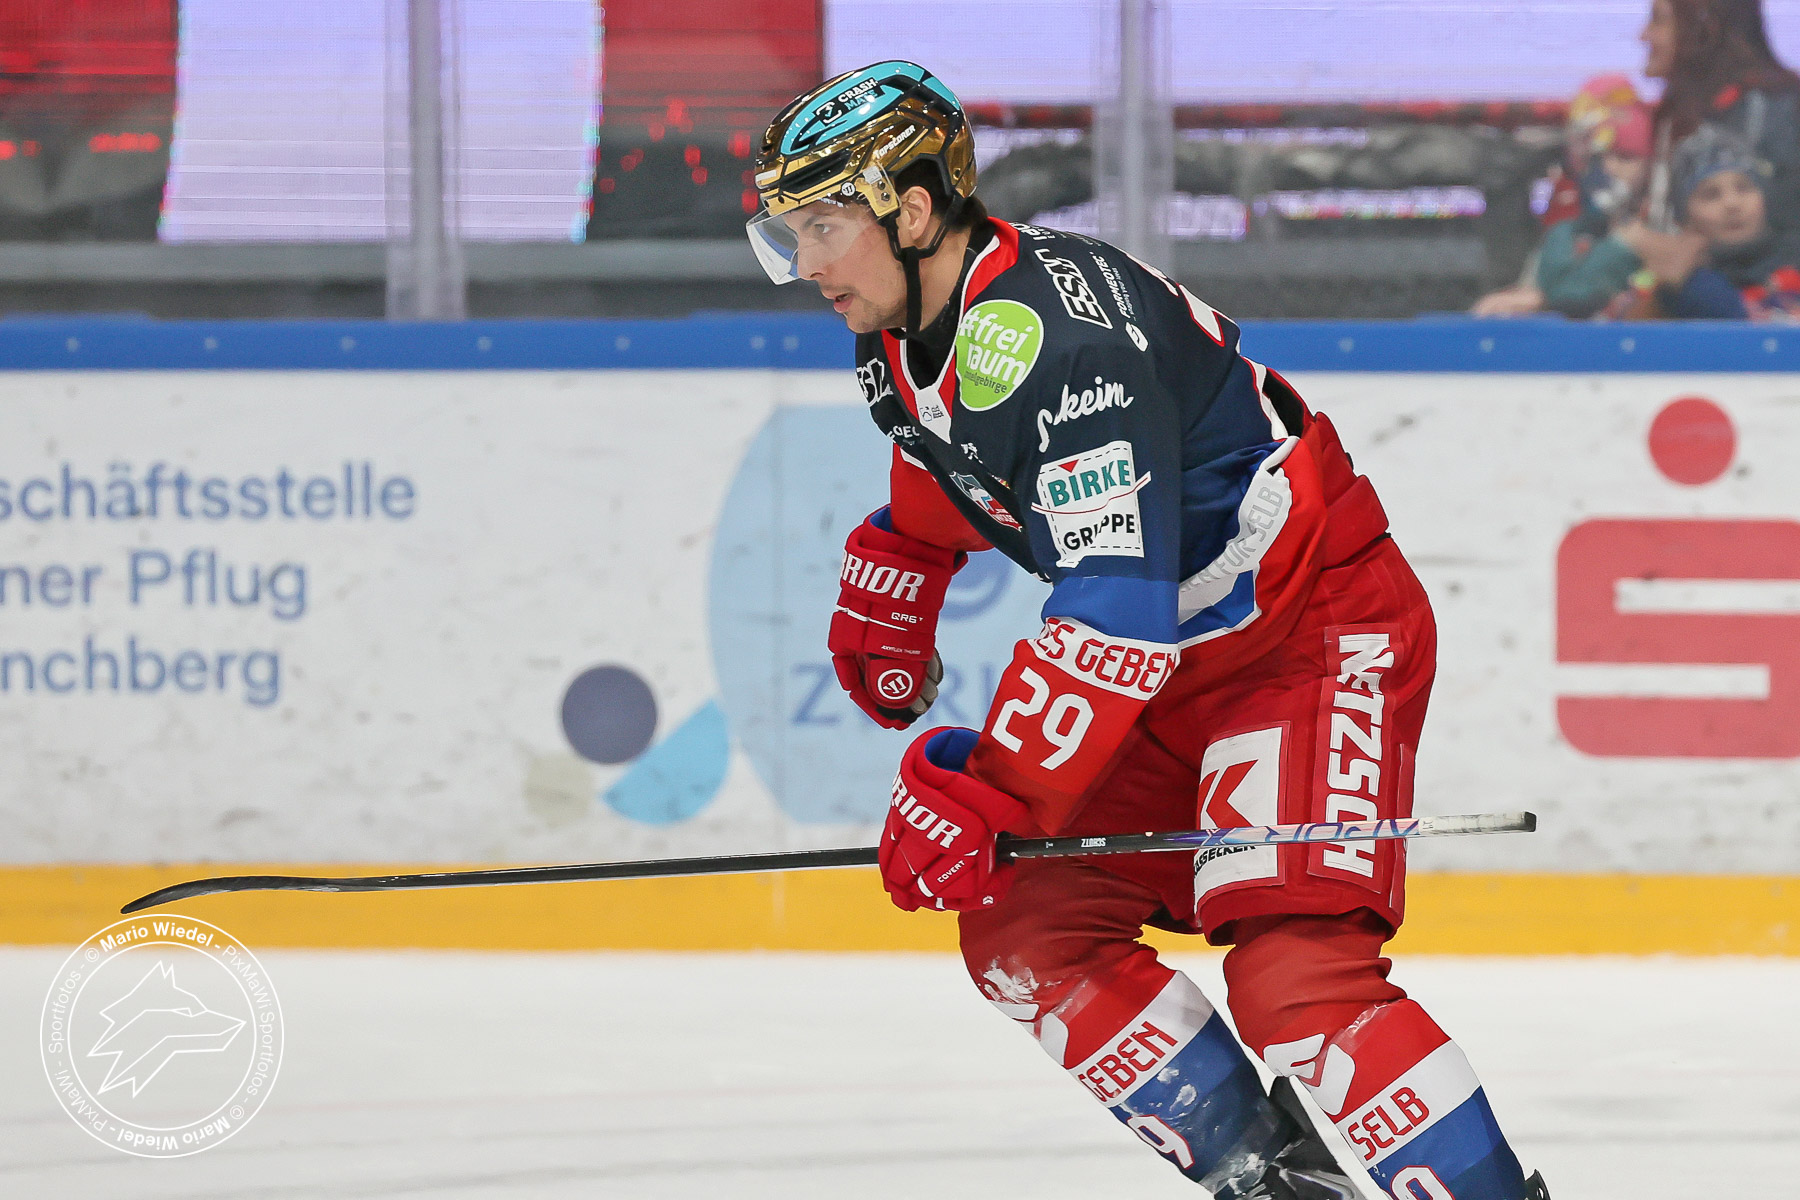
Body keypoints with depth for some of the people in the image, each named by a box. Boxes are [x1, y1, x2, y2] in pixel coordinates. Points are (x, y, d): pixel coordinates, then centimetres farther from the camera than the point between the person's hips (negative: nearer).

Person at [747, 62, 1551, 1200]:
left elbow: (1118, 610, -35)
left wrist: (984, 793, -35)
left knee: (1293, 975, -24)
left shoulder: (1054, 334, -30)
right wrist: (887, 596, 24)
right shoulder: (909, 337, 1)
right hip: (1181, 660, 10)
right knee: (1025, 929, 4)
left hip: (1323, 633, -10)